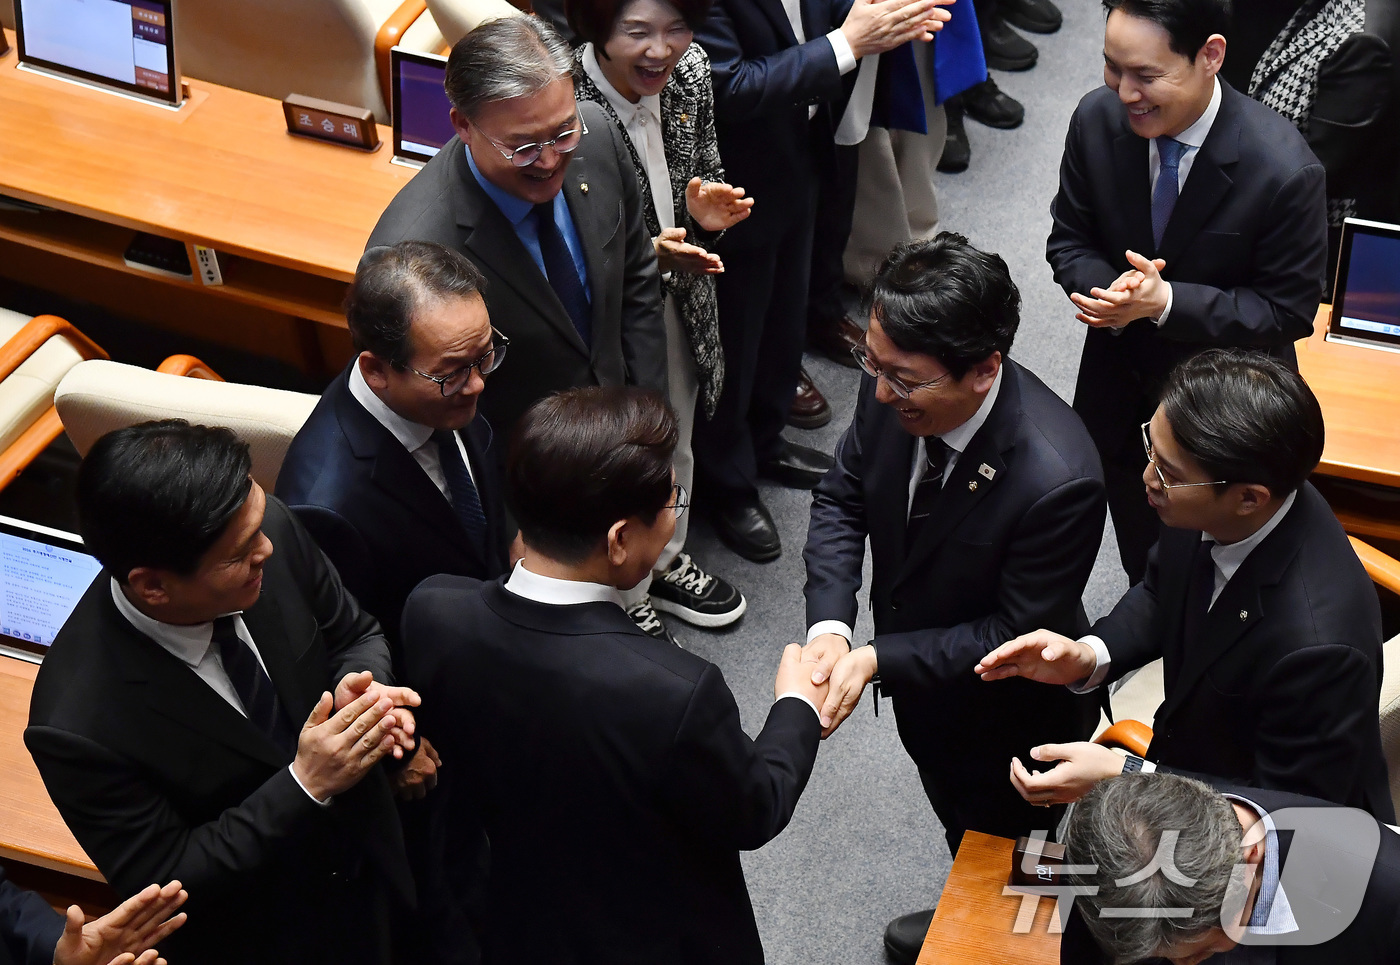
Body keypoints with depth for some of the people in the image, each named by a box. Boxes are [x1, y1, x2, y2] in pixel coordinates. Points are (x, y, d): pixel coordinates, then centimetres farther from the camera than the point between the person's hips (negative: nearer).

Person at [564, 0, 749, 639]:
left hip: (677, 301, 7)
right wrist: (647, 256, -37)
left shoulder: (689, 71, -12)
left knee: (675, 442, 28)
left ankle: (666, 563, 56)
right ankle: (624, 600, 44)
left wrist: (704, 212, -17)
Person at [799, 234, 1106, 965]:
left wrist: (879, 659, -31)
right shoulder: (893, 392, -23)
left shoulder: (1058, 481, -40)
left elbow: (1016, 634, -28)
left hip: (1005, 711, -6)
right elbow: (842, 499, -8)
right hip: (924, 687, 7)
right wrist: (829, 625, -23)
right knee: (959, 827, 35)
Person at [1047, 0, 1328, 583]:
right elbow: (1069, 239, -5)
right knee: (1138, 555, 29)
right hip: (1119, 379, 4)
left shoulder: (1284, 171, -32)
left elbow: (1289, 310, -21)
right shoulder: (1097, 119, -19)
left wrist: (1165, 301, -34)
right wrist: (1111, 292, -28)